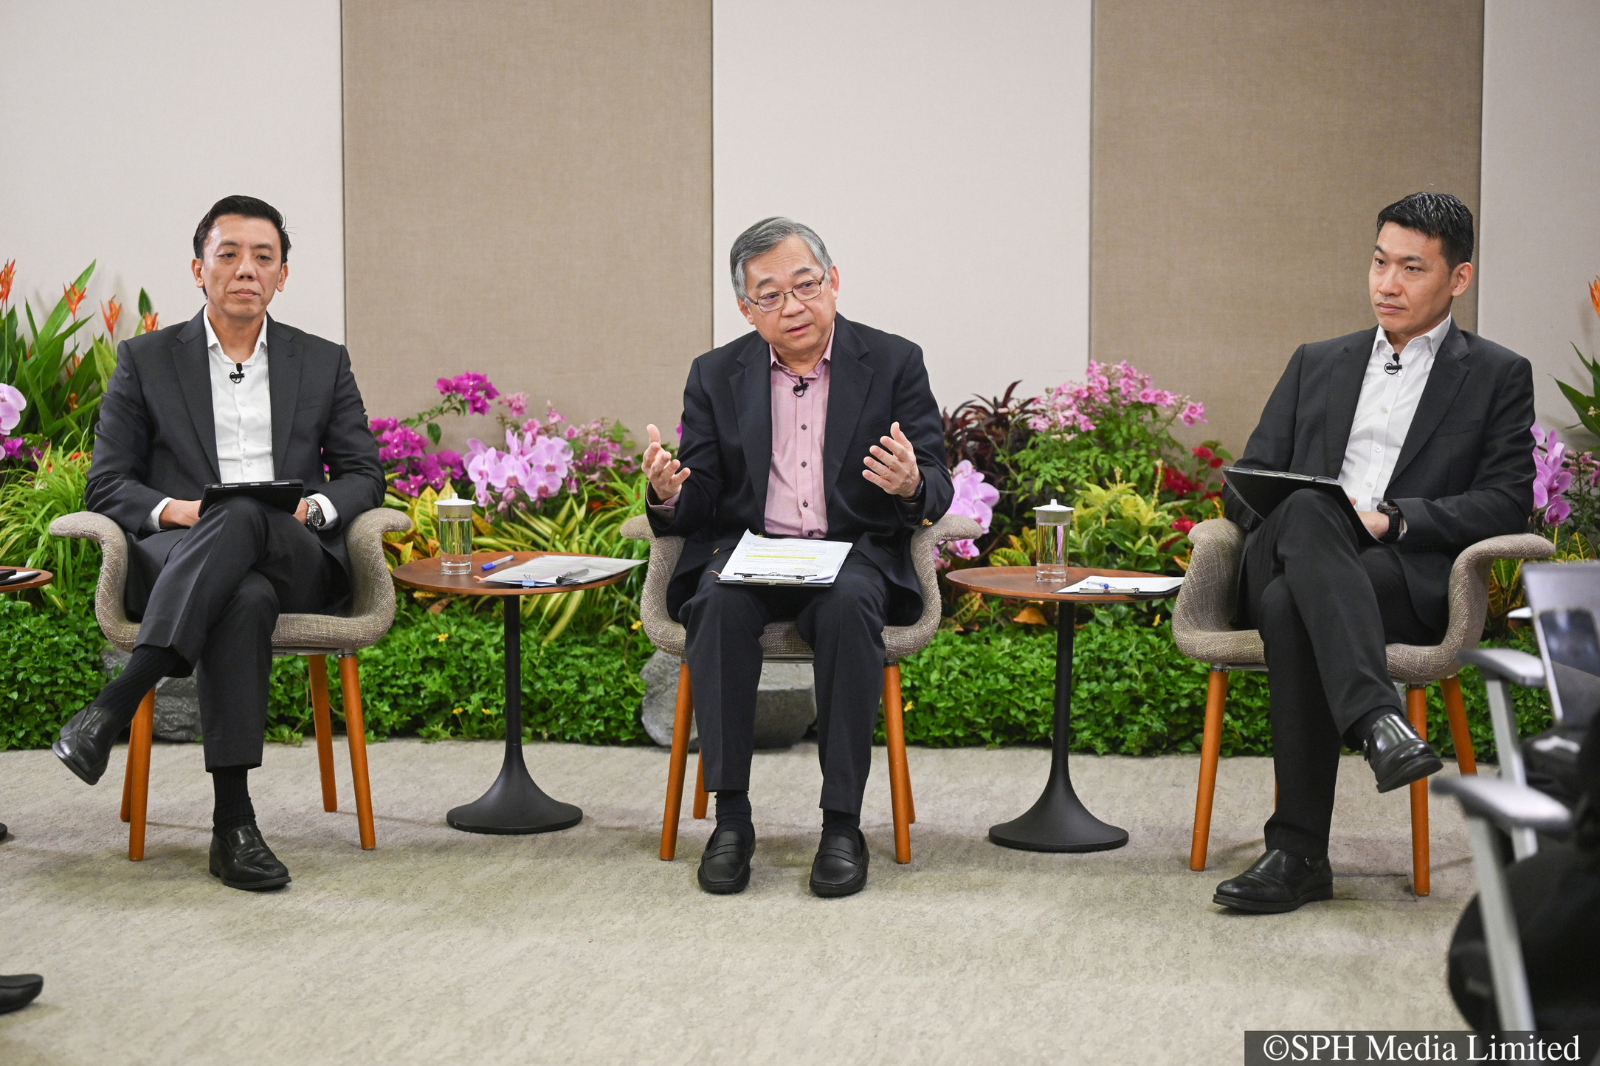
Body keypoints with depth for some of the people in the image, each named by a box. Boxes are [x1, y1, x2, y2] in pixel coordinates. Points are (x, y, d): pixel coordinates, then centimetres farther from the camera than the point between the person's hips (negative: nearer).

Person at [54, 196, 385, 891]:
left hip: (299, 562, 1)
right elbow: (106, 485, 10)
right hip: (173, 560, -1)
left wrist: (317, 507, -8)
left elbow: (364, 474, 17)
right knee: (243, 599, -40)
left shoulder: (324, 364, 19)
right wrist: (170, 509, -13)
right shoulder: (145, 360, 15)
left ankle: (116, 704, -46)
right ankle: (233, 823, -45)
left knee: (243, 516, -38)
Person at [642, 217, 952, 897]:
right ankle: (730, 816, -25)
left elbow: (938, 488, 0)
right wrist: (669, 495, -19)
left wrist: (911, 485, -26)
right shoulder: (717, 375, 9)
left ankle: (842, 822, -28)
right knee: (719, 606, -32)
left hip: (853, 552, -1)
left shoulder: (894, 363, 4)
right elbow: (700, 502, 7)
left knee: (850, 607, -35)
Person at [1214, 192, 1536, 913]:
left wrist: (1392, 519, -12)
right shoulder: (1317, 364, 27)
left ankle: (1298, 852, -41)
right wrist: (1297, 514, -3)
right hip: (1283, 562, 3)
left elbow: (1506, 504, 3)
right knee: (1305, 511, -36)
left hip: (1411, 578, -3)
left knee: (1290, 609, -37)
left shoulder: (1498, 376, 16)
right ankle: (1377, 721, -49)